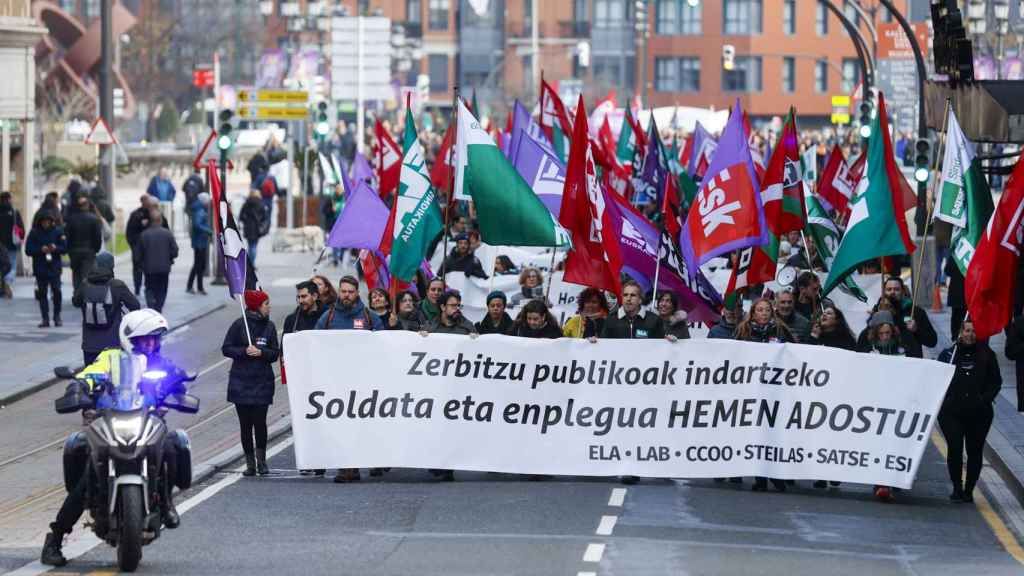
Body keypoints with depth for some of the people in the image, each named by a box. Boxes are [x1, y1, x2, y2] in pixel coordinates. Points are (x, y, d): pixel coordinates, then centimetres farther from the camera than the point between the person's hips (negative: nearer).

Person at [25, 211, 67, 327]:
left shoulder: (58, 232, 4)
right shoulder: (34, 233, 3)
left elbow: (65, 248, 4)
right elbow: (28, 250, 0)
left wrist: (56, 248, -15)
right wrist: (41, 250, -15)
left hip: (54, 268, 0)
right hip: (40, 268, 0)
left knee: (56, 291, -8)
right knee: (42, 293, 0)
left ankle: (57, 317, 8)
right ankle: (45, 319, 4)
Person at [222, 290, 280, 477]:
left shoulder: (269, 326, 6)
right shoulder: (239, 325, -1)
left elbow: (275, 353, 6)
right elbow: (226, 349, 0)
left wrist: (261, 352, -13)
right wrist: (244, 351, -15)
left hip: (263, 382, 1)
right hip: (240, 382, -1)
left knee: (260, 421, -7)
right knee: (245, 424, 2)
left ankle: (261, 459, 9)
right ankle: (250, 463, 10)